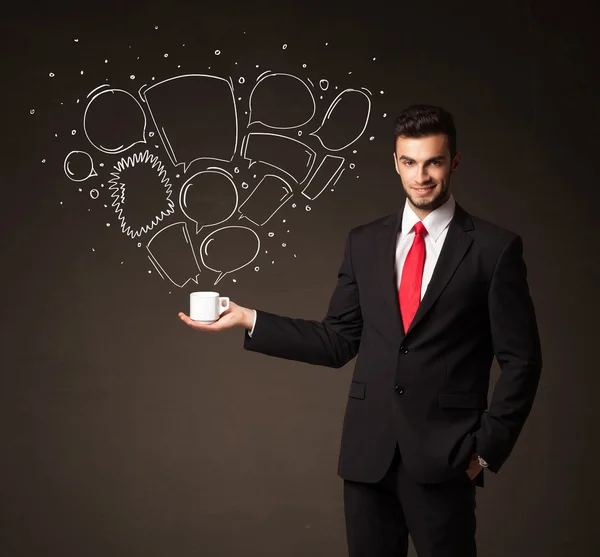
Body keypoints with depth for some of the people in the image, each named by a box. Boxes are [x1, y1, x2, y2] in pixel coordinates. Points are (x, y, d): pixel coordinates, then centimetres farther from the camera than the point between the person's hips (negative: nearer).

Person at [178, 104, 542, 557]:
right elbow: (338, 342, 8)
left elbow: (521, 361, -2)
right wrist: (249, 319, 2)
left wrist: (487, 447, -6)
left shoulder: (495, 248, -3)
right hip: (368, 452, 3)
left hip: (443, 456, -3)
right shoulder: (365, 243, 8)